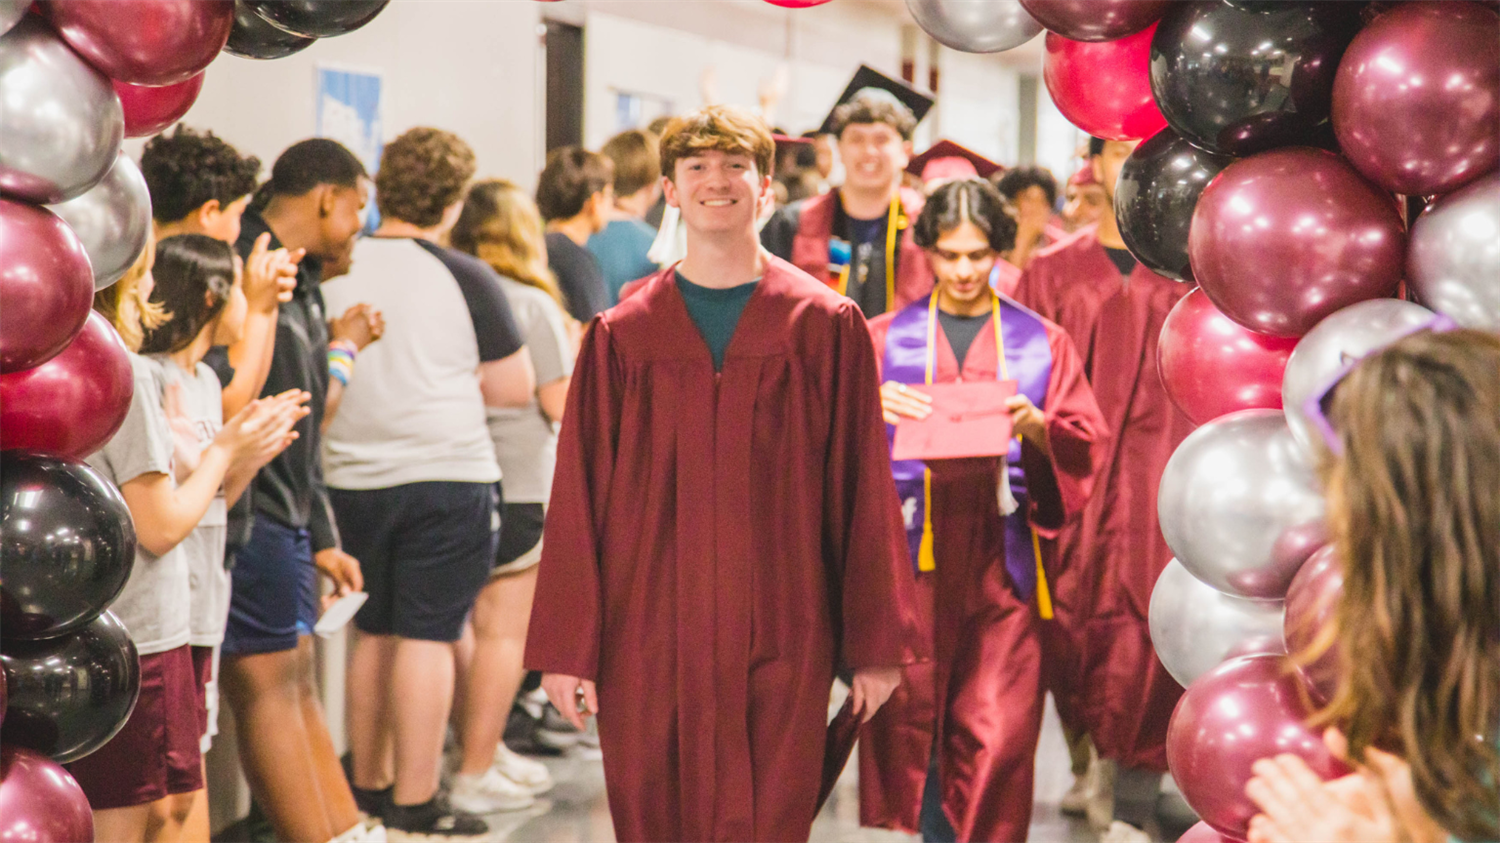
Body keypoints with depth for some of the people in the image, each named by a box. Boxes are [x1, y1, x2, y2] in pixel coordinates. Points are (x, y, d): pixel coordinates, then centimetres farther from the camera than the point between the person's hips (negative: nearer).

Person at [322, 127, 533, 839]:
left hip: (352, 478, 4)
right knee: (428, 635, 0)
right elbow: (514, 388, -3)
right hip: (447, 477, -4)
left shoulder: (331, 272, 1)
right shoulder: (464, 278, -8)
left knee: (373, 633, 16)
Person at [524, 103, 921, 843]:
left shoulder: (825, 326, 3)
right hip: (649, 638, 1)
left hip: (780, 639, -1)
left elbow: (864, 493, 2)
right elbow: (578, 499, 5)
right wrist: (567, 646, 1)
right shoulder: (621, 335, 6)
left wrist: (876, 643, 1)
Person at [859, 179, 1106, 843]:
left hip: (1002, 555, 0)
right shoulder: (888, 337, 11)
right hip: (911, 548, 0)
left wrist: (1035, 426, -15)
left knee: (999, 729, -5)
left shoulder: (1042, 342, 10)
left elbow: (1085, 445, 5)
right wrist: (871, 412, -16)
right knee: (910, 712, -1)